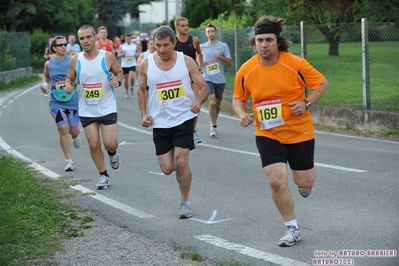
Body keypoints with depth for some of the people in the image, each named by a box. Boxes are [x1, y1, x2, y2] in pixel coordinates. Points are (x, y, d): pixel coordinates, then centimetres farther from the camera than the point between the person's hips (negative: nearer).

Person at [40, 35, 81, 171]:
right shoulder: (49, 63, 3)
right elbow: (46, 76, 23)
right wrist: (44, 84, 2)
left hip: (73, 101, -1)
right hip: (56, 102, 1)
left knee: (73, 131, 5)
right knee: (63, 130, -10)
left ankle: (75, 136, 47)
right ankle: (69, 161, 0)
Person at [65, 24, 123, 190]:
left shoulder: (107, 57, -7)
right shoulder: (75, 60, -2)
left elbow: (119, 72, 7)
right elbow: (70, 78, 11)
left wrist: (118, 80, -16)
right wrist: (68, 85, -12)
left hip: (107, 109, -2)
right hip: (86, 111, 2)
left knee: (110, 144, -7)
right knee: (94, 144, 2)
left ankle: (113, 153, 31)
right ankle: (103, 175, 20)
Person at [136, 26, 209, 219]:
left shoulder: (187, 62, -7)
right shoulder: (146, 64, -3)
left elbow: (204, 87, -2)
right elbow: (141, 90, 12)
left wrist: (199, 101, -23)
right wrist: (144, 114, 0)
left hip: (184, 118, -2)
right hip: (160, 122, 2)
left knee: (181, 161, -12)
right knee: (167, 169, 0)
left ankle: (184, 202, 8)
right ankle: (180, 170, 37)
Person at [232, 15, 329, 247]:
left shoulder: (296, 64, -15)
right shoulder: (246, 70, -9)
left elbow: (322, 83, -3)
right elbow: (238, 98, 8)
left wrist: (307, 104, -18)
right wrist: (242, 114, -13)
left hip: (299, 132, -1)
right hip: (267, 135, 1)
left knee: (304, 182, 7)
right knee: (277, 181, -11)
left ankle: (306, 178, 49)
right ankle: (293, 229, 9)